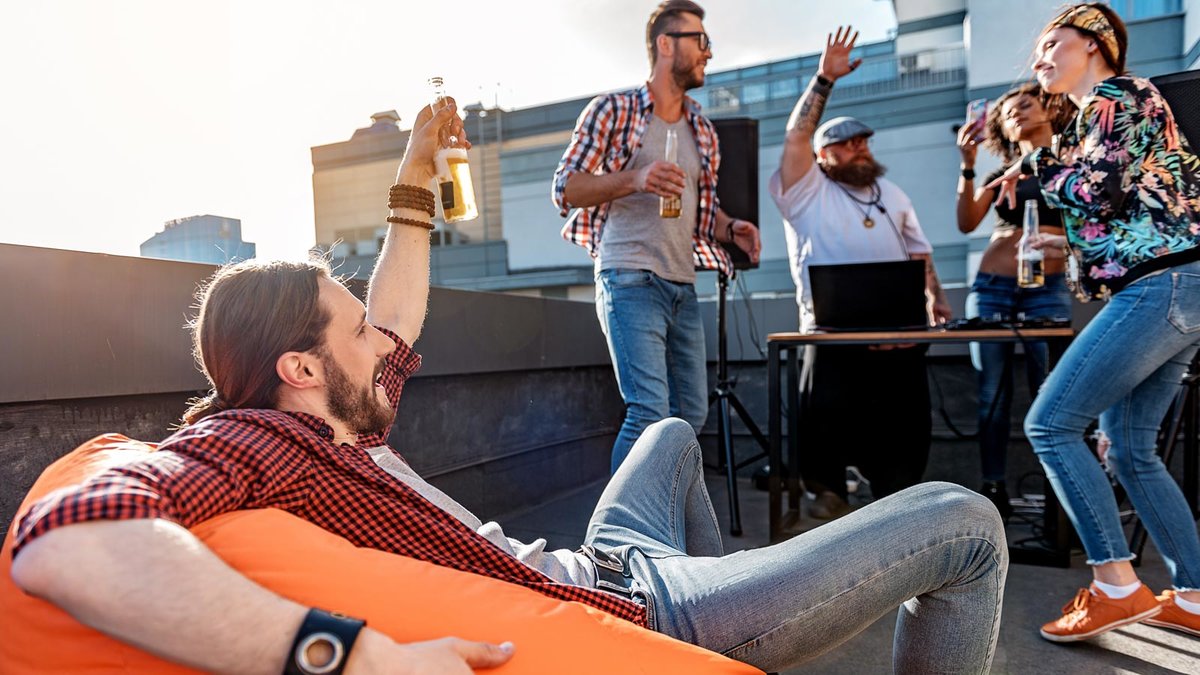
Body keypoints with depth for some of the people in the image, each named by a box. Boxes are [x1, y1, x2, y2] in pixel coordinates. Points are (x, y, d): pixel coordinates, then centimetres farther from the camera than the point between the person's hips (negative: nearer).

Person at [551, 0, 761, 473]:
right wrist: (633, 178, -20)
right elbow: (565, 188, -4)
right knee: (650, 412, -15)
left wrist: (731, 229, 1)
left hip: (683, 287, 7)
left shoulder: (702, 129, 19)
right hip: (631, 280, -7)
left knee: (691, 414, 10)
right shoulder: (612, 111, 1)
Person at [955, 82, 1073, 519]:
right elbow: (967, 223, 0)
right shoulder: (1001, 175, 16)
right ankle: (994, 489, 7)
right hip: (991, 287, 3)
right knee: (992, 395, 1)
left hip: (1048, 288, -3)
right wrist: (967, 165, -8)